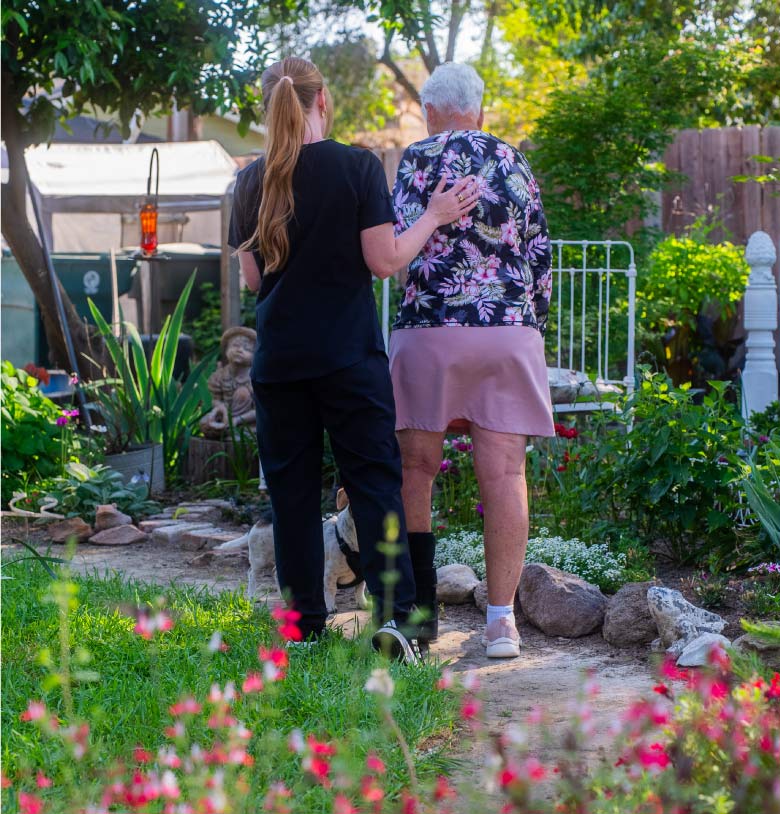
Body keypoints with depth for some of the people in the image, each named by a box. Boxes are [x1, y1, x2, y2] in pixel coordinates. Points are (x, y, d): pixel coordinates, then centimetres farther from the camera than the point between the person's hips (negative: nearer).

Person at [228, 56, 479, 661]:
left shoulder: (252, 180, 3)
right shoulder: (357, 166, -8)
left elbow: (252, 277, 8)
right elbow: (384, 261, -9)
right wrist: (435, 217, 3)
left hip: (279, 358, 3)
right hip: (349, 356, -3)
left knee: (292, 490, 8)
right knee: (375, 481, 2)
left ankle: (307, 625, 10)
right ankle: (394, 616, -8)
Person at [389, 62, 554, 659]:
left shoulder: (423, 157, 0)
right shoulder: (518, 165, 13)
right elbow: (540, 257, 13)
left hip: (432, 328, -3)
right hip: (512, 330, 3)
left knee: (414, 470, 8)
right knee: (504, 473, 0)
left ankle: (418, 610, 10)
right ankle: (502, 619, -3)